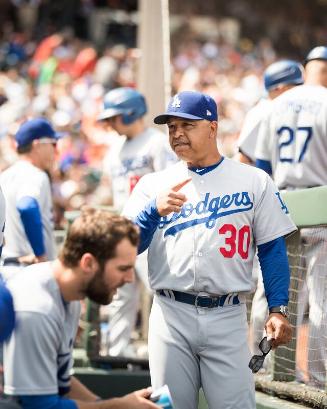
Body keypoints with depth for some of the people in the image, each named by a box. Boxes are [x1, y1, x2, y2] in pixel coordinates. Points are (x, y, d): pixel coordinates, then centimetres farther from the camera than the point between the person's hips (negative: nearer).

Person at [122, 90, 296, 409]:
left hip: (228, 315, -1)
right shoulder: (153, 184, 10)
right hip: (171, 314, 2)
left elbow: (272, 249, 5)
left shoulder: (255, 182, 6)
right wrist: (154, 210, -18)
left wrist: (277, 309, -5)